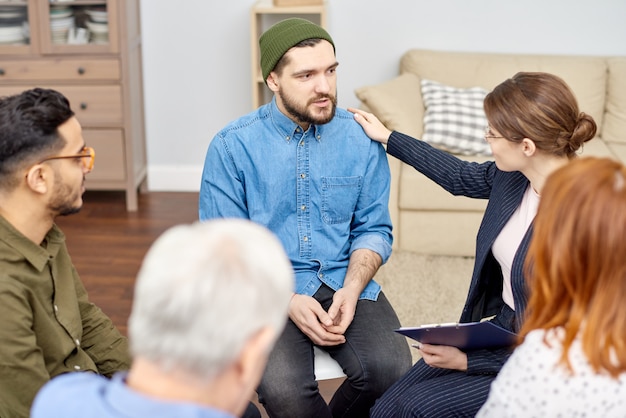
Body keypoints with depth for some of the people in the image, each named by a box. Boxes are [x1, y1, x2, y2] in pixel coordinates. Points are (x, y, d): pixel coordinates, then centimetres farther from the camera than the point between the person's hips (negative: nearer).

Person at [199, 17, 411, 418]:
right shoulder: (232, 146, -5)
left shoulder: (361, 137, 1)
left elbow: (374, 228, 7)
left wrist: (351, 290, -11)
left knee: (390, 369, -24)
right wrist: (288, 302, -16)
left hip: (345, 283, 2)